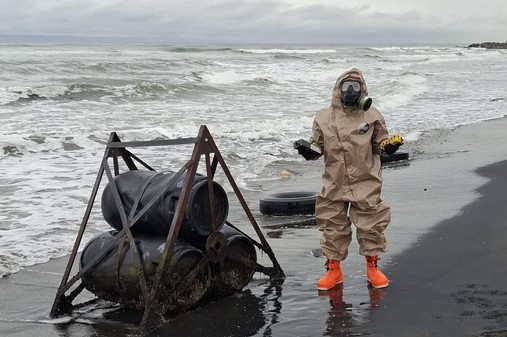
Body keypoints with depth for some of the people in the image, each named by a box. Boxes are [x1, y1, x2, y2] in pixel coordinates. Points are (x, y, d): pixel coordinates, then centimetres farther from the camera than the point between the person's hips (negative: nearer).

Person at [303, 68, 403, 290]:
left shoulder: (372, 116, 1)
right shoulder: (324, 118, 2)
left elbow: (380, 144, 8)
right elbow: (317, 146, 9)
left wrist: (391, 145, -13)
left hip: (366, 184, 0)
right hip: (334, 185, 1)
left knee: (371, 225, 6)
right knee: (332, 227, 6)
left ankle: (372, 267, 24)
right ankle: (333, 269, 20)